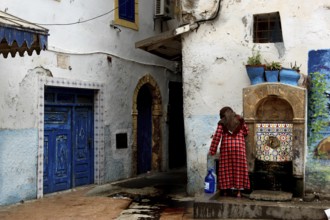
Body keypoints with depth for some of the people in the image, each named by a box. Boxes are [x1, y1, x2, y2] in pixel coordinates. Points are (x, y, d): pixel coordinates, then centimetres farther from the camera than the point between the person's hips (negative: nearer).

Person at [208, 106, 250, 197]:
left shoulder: (222, 123, 3)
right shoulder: (240, 120, 7)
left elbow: (216, 136, -1)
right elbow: (246, 132, 14)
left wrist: (212, 150, 1)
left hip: (226, 146, 0)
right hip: (239, 147, 1)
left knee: (226, 168, 5)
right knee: (239, 168, 3)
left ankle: (225, 190, 7)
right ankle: (238, 191, 3)